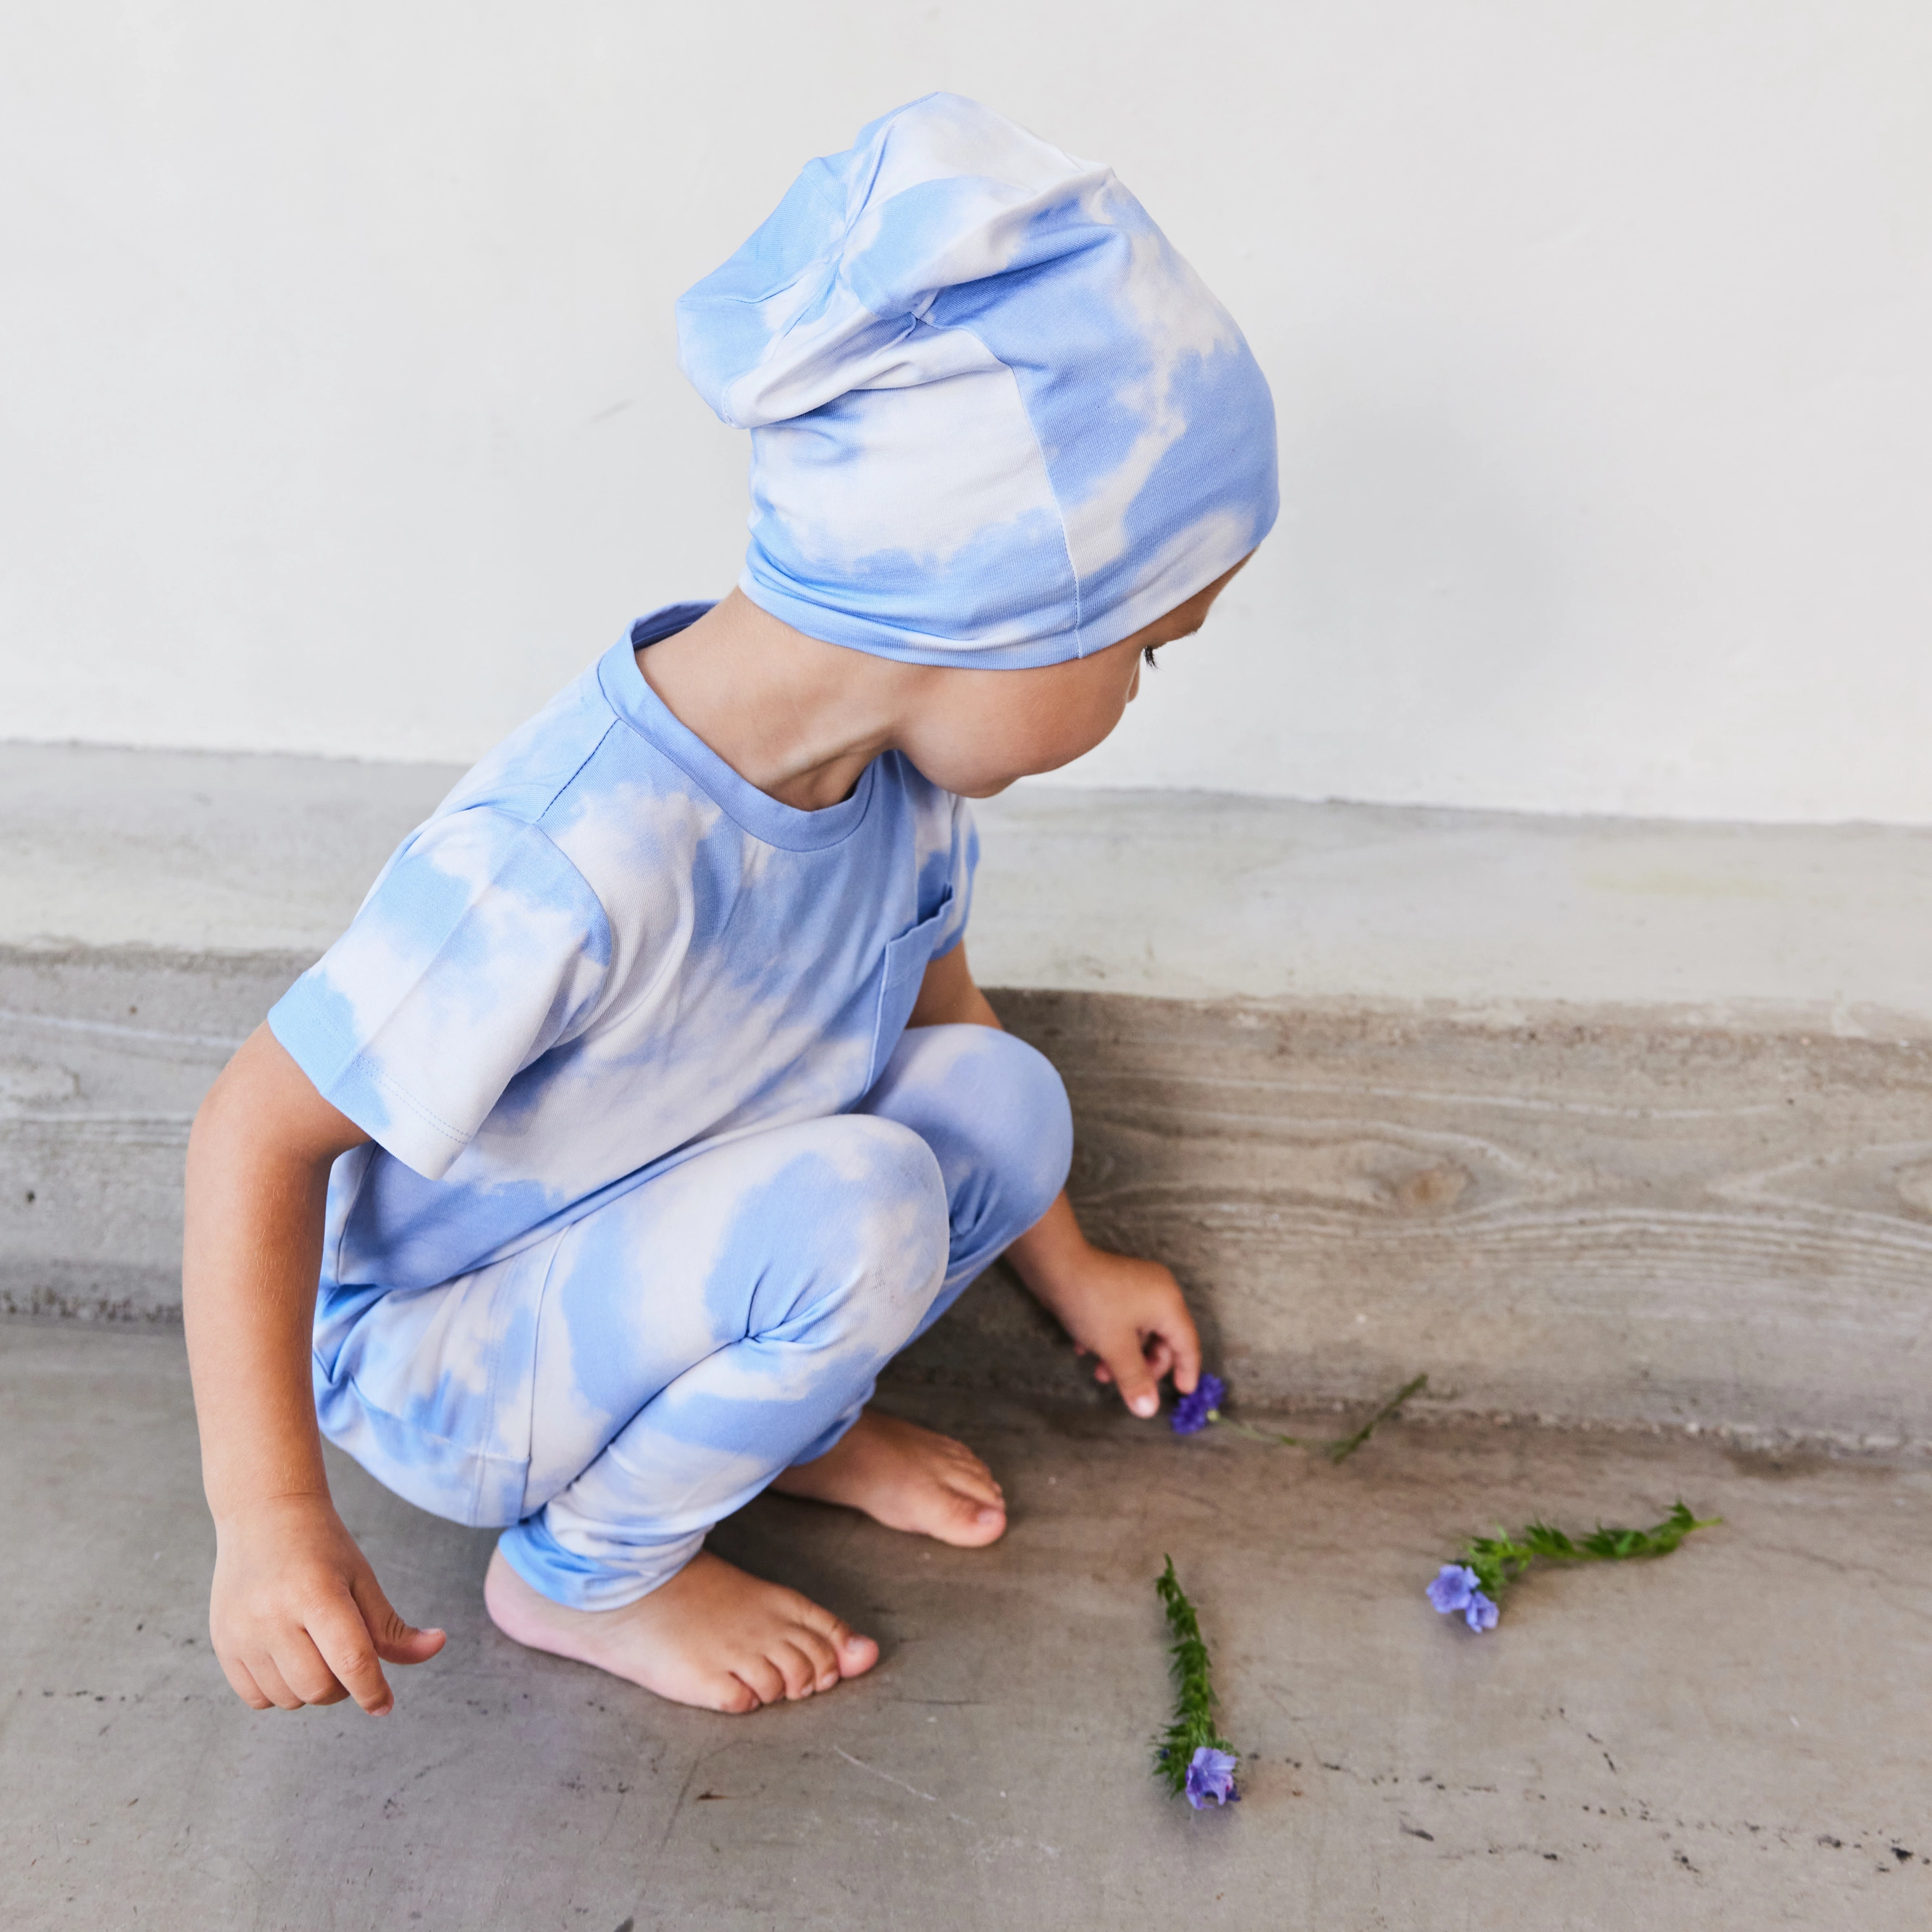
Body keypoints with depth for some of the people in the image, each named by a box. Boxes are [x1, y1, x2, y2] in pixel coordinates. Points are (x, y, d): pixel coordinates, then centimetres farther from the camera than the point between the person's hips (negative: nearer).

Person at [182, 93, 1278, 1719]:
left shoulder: (892, 746, -12)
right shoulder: (569, 865, -38)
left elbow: (928, 982, 7)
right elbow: (259, 1135, -28)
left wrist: (1069, 1262, 17)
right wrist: (272, 1516, -32)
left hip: (669, 1247, 7)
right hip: (443, 1361, -7)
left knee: (1005, 1097, -12)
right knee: (856, 1202, -30)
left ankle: (770, 1412, 13)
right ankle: (584, 1572, -4)